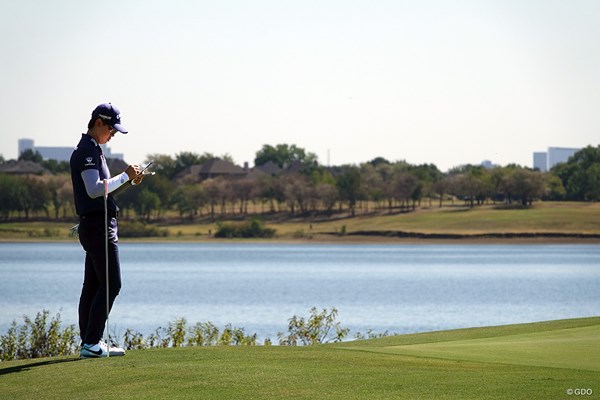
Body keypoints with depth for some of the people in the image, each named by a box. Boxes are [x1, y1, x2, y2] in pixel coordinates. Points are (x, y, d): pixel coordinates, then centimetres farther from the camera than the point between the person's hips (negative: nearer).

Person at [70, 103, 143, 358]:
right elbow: (94, 190, -23)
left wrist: (128, 179, 12)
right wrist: (125, 176, -17)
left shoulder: (89, 150, 20)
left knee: (93, 285, 10)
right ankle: (91, 344, -13)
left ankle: (89, 343, 12)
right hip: (98, 225, -11)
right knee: (110, 284, -11)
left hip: (93, 225, 11)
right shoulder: (88, 151, -13)